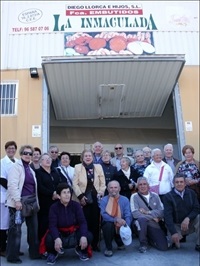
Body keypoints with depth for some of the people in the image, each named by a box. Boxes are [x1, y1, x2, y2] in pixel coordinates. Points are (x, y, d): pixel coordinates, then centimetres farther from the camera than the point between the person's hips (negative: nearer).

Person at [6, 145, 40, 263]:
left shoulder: (31, 169, 17)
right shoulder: (16, 166, -6)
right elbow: (12, 184, -17)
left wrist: (36, 202, 18)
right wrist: (17, 200, -24)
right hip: (19, 203, -8)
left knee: (33, 228, 11)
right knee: (16, 229, -1)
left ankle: (34, 253, 23)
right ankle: (12, 256, 11)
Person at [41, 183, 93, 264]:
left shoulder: (76, 205, -9)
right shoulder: (54, 207, -14)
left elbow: (82, 222, -16)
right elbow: (52, 225, -23)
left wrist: (83, 236, -36)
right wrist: (57, 238, -44)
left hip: (74, 232, 2)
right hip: (59, 233, -1)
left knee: (89, 236, -26)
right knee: (49, 238, -33)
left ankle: (81, 250, 11)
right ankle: (53, 253, 5)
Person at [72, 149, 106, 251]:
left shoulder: (98, 167, 7)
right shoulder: (77, 167, 2)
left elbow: (103, 183, 9)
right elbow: (75, 184, -2)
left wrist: (100, 194, -3)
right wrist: (80, 196, -10)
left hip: (96, 198, 2)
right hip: (84, 198, -2)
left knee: (95, 221, 4)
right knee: (85, 221, -3)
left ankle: (95, 244, 17)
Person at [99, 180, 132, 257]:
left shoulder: (125, 199, 0)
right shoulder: (103, 200, -6)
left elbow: (128, 215, -11)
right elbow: (104, 215, -19)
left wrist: (126, 226, -31)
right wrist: (116, 220, -33)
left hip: (121, 226, 2)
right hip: (108, 224, -2)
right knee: (108, 225, -33)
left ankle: (120, 244, 15)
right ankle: (109, 248, -9)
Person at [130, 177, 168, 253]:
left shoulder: (155, 195, 7)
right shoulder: (134, 196, -4)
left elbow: (161, 211, -1)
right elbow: (135, 214, -16)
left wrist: (148, 212, -14)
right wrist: (152, 217, -11)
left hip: (155, 225, 3)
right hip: (141, 223, -3)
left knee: (164, 247, -10)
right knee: (142, 219, -37)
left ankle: (149, 239, 23)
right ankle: (143, 244, -13)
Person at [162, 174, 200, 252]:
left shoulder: (191, 193, 1)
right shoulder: (168, 197, -9)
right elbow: (168, 216, -17)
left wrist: (188, 218, -26)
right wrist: (173, 232, -28)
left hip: (190, 224, 2)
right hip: (176, 225, -2)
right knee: (173, 239, -31)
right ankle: (176, 240, 9)